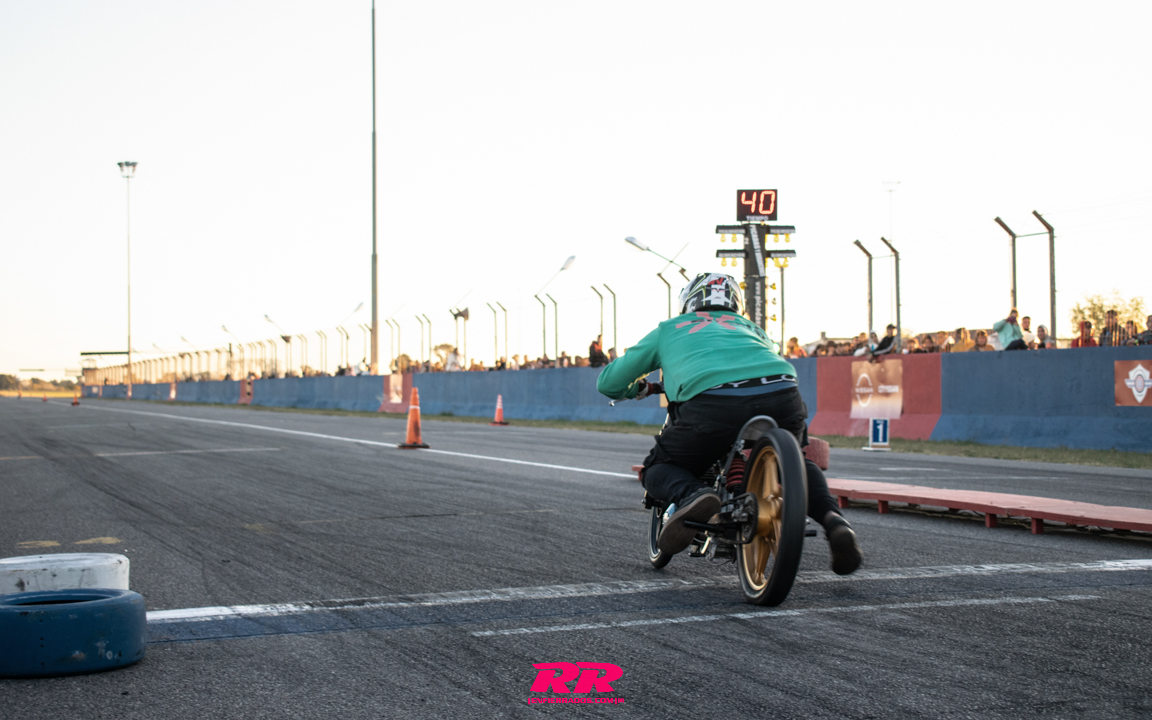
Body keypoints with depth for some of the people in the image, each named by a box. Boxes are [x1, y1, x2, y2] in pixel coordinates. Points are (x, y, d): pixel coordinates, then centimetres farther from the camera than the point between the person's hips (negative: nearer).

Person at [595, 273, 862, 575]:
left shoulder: (668, 329, 32)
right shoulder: (747, 326, 37)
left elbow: (608, 382, 33)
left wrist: (640, 389, 54)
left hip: (713, 402, -3)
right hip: (781, 395, 3)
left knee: (657, 470, 20)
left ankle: (690, 495, -14)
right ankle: (833, 519, 6)